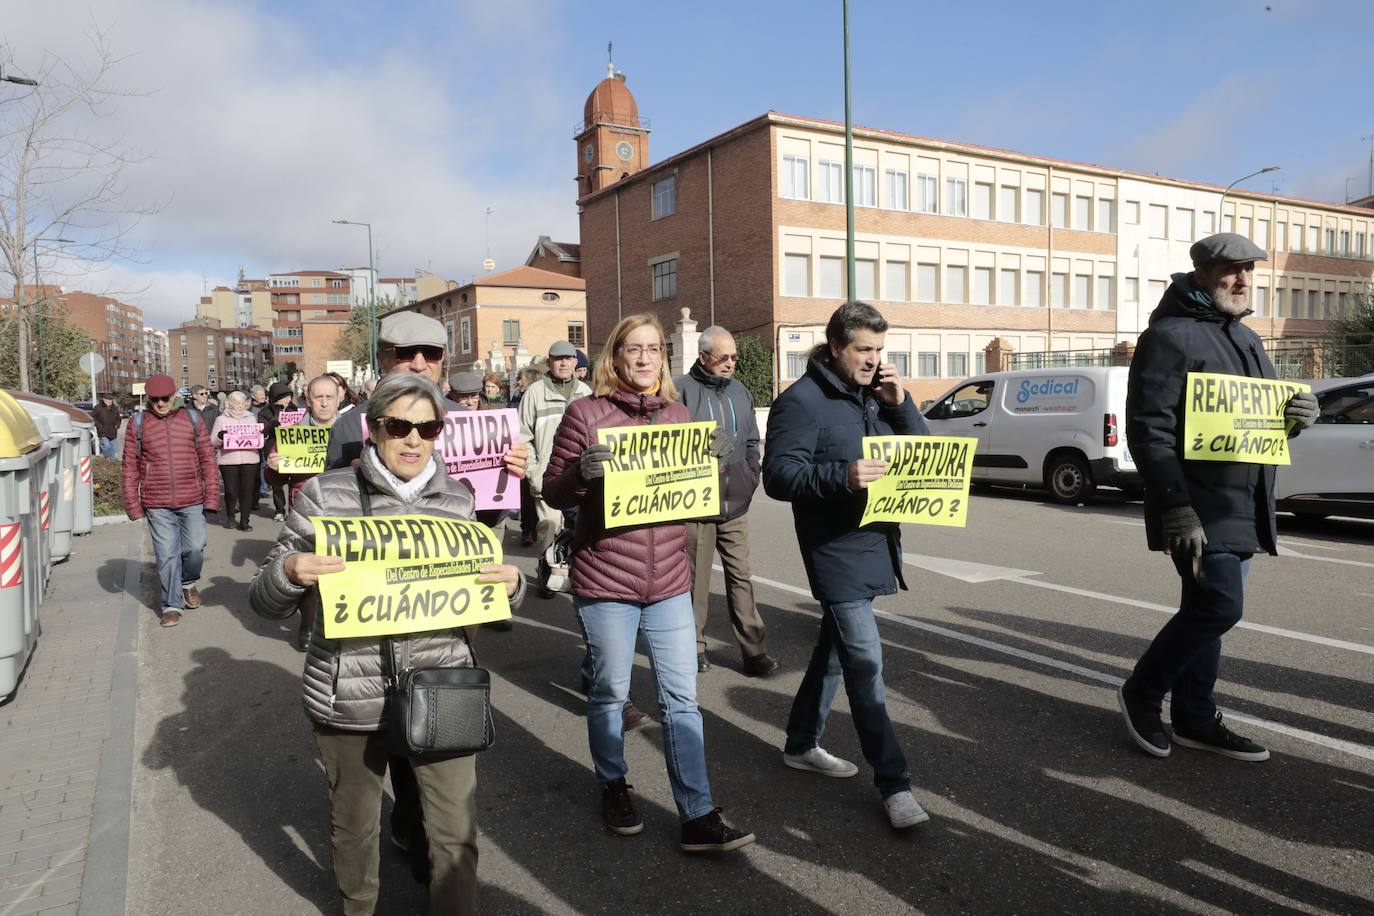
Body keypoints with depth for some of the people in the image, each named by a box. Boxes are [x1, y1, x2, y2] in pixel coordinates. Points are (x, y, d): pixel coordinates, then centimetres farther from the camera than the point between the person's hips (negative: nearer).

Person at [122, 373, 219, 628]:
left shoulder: (192, 419, 5)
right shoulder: (138, 424, 3)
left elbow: (208, 459, 5)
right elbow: (130, 467, 4)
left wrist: (211, 497, 1)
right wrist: (133, 505, 1)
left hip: (192, 501, 1)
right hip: (157, 505, 0)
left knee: (195, 548, 2)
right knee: (167, 555, 2)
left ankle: (189, 583, 33)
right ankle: (172, 605, 17)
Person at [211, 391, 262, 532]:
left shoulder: (251, 418, 16)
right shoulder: (221, 419, 8)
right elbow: (212, 442, 5)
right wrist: (220, 437, -16)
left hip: (250, 459, 2)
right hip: (228, 461, -2)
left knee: (247, 491, -3)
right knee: (231, 491, -1)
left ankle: (244, 521, 3)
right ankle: (230, 516, 23)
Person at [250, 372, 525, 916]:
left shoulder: (458, 499, 3)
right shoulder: (326, 494, -5)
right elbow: (268, 604, 0)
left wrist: (511, 585, -9)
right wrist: (288, 571, -23)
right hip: (349, 698, -1)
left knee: (457, 834, 7)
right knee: (354, 831, 19)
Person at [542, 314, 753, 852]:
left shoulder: (678, 414, 9)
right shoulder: (586, 413, -5)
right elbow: (553, 493, -3)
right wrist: (583, 472, -24)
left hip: (670, 582, 4)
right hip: (605, 584, -3)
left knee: (682, 700, 5)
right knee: (609, 694, 11)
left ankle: (698, 818, 13)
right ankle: (613, 787, 35)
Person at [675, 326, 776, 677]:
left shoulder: (740, 392, 14)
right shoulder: (682, 390, -8)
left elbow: (751, 442, 22)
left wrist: (750, 477, 10)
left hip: (735, 504, 5)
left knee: (740, 575, 6)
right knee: (696, 579, 4)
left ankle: (753, 649, 11)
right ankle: (694, 646, 18)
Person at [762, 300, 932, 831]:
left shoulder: (875, 394, 12)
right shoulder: (802, 401, -12)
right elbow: (778, 476, -18)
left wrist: (900, 404, -5)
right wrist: (843, 474, -30)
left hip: (874, 543, 8)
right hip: (836, 551, -8)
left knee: (836, 651, 18)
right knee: (865, 663, -8)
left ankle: (801, 744, 33)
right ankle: (893, 783, 1)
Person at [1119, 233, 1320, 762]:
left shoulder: (1246, 339, 19)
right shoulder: (1170, 337, -9)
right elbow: (1148, 429, -17)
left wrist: (1298, 415, 2)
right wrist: (1176, 507, -24)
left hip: (1243, 508, 8)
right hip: (1198, 509, -8)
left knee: (1205, 610, 12)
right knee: (1220, 607, -11)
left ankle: (1195, 720, 22)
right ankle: (1142, 694, 8)